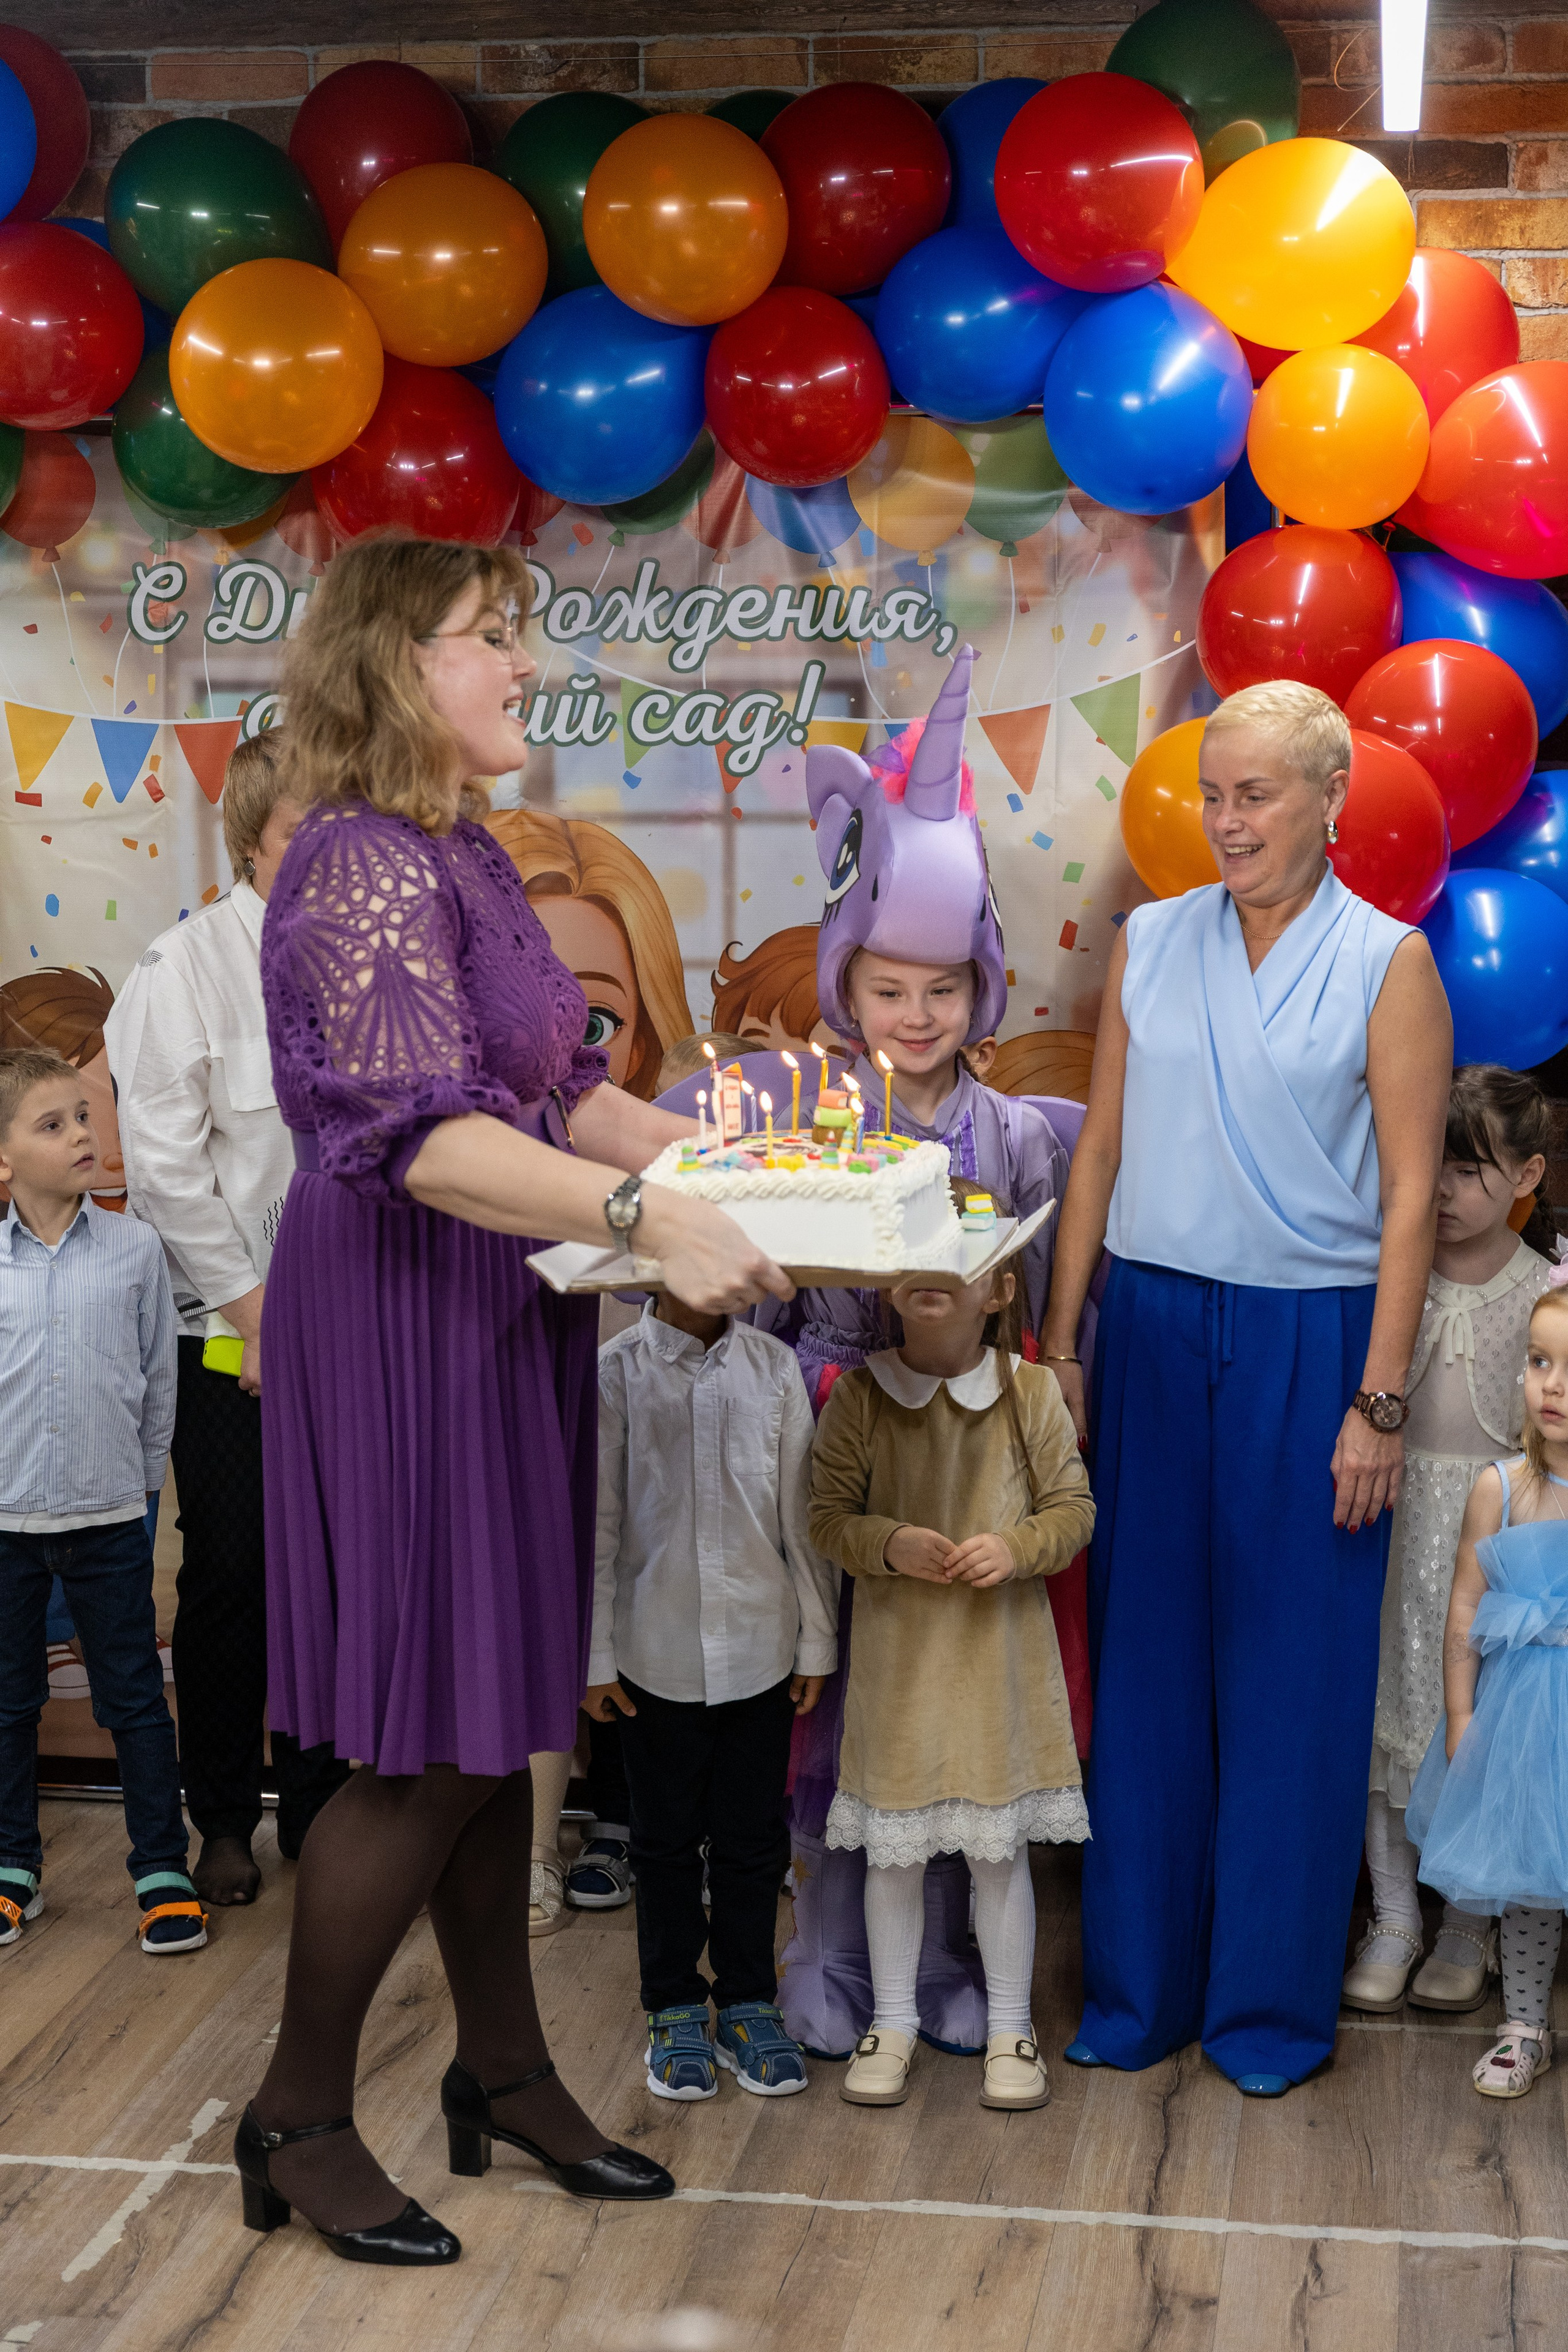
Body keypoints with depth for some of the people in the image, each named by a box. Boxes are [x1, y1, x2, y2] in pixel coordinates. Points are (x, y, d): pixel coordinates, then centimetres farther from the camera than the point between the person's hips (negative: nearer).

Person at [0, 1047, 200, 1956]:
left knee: (136, 1698, 5)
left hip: (109, 1515, -1)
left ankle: (163, 1868, 14)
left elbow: (159, 1375, 5)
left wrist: (144, 1478, 7)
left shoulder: (135, 1249, -3)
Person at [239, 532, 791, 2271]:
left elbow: (559, 1089, 18)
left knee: (494, 1722, 16)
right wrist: (650, 1218, -36)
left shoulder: (464, 856, 12)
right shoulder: (364, 869, -18)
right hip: (400, 1334, -9)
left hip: (495, 1331, 9)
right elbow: (421, 1133, -30)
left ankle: (503, 2070, 30)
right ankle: (297, 2116, 15)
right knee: (424, 1746, -1)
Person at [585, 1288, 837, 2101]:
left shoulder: (774, 1369, 0)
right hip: (656, 1651, -1)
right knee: (666, 1840, 10)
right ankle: (675, 2009, 25)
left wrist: (817, 1639, 6)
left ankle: (746, 2004, 25)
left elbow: (800, 1513, 5)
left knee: (753, 1838, 9)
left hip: (759, 1648, 1)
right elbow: (595, 1524, -2)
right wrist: (594, 1657, -2)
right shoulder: (614, 1374, -5)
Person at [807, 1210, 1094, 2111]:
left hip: (1001, 1650, 0)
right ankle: (894, 2021, 26)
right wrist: (890, 1545, -18)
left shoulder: (1031, 1392, -3)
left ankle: (1010, 2027, 24)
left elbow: (1075, 1506, 2)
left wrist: (1018, 1548, -16)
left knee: (999, 1848, 9)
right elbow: (829, 1514, 0)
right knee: (894, 1848, 10)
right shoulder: (860, 1396, -4)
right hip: (897, 1653, 0)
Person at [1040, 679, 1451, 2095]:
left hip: (1307, 1341, -3)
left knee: (1292, 1675, 4)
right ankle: (1138, 1990, 20)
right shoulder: (1150, 943, 8)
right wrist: (1059, 1341, 7)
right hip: (1154, 1330, 3)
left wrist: (1378, 1400, -10)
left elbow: (1411, 1197, -5)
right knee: (1147, 1660, 7)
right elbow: (1102, 1151, 10)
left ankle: (1273, 2004, 19)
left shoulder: (1386, 964, -2)